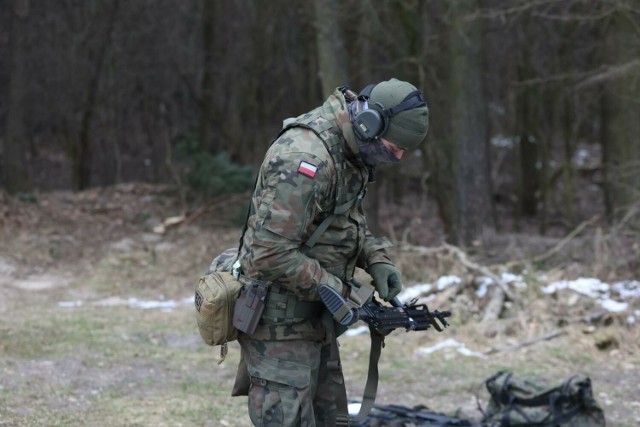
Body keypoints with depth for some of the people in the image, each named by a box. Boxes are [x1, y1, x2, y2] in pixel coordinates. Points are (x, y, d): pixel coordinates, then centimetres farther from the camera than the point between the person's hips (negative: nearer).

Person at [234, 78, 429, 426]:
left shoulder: (351, 150, 5)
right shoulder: (305, 160, -25)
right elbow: (272, 253, -28)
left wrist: (375, 257, 1)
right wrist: (334, 289, -19)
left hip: (313, 317, 10)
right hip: (280, 321, -10)